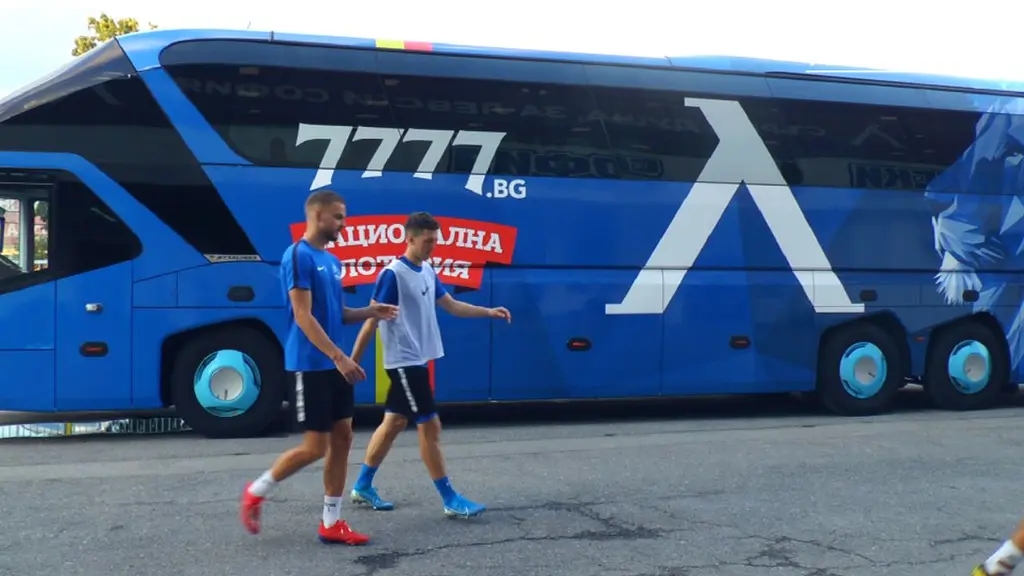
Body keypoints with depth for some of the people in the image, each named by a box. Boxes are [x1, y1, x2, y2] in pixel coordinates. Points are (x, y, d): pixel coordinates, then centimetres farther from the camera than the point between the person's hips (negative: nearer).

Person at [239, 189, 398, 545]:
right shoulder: (298, 256, -14)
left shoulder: (332, 260, 13)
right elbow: (303, 316, -19)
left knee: (342, 439, 7)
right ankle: (256, 492, 15)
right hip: (309, 366, -9)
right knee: (315, 446, -5)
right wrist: (339, 357, -23)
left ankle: (331, 524, 14)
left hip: (333, 366, 9)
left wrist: (370, 312, 3)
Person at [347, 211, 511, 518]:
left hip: (417, 360, 9)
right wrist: (353, 361, -14)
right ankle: (450, 500, 1)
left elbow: (452, 305, 16)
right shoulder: (393, 274, -16)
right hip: (404, 361, -9)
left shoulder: (428, 272, 9)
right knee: (430, 426, -6)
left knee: (395, 422, 14)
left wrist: (489, 312, 4)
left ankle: (362, 487, 25)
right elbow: (372, 319, -16)